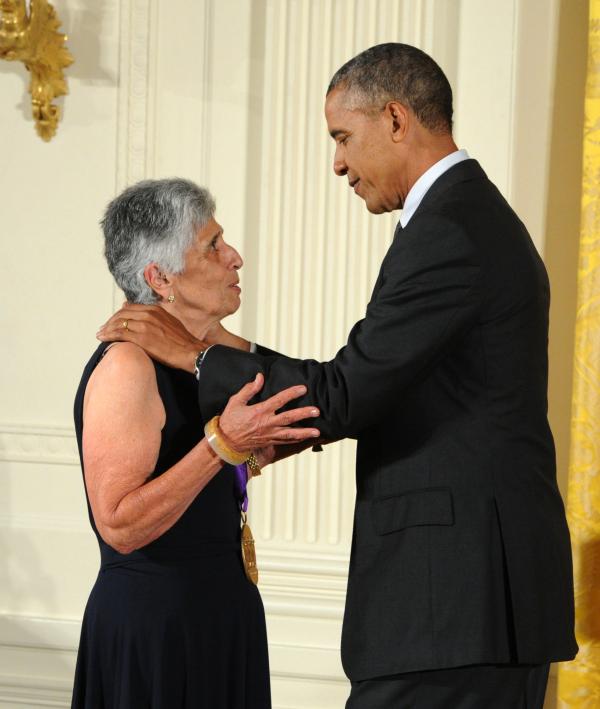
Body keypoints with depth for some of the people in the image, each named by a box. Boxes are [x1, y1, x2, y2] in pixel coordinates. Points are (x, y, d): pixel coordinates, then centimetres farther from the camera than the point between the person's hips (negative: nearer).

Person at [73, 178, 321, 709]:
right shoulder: (127, 367, -18)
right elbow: (120, 525, -24)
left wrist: (263, 445, 6)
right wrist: (224, 444, -27)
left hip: (218, 614, 9)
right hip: (155, 623, -9)